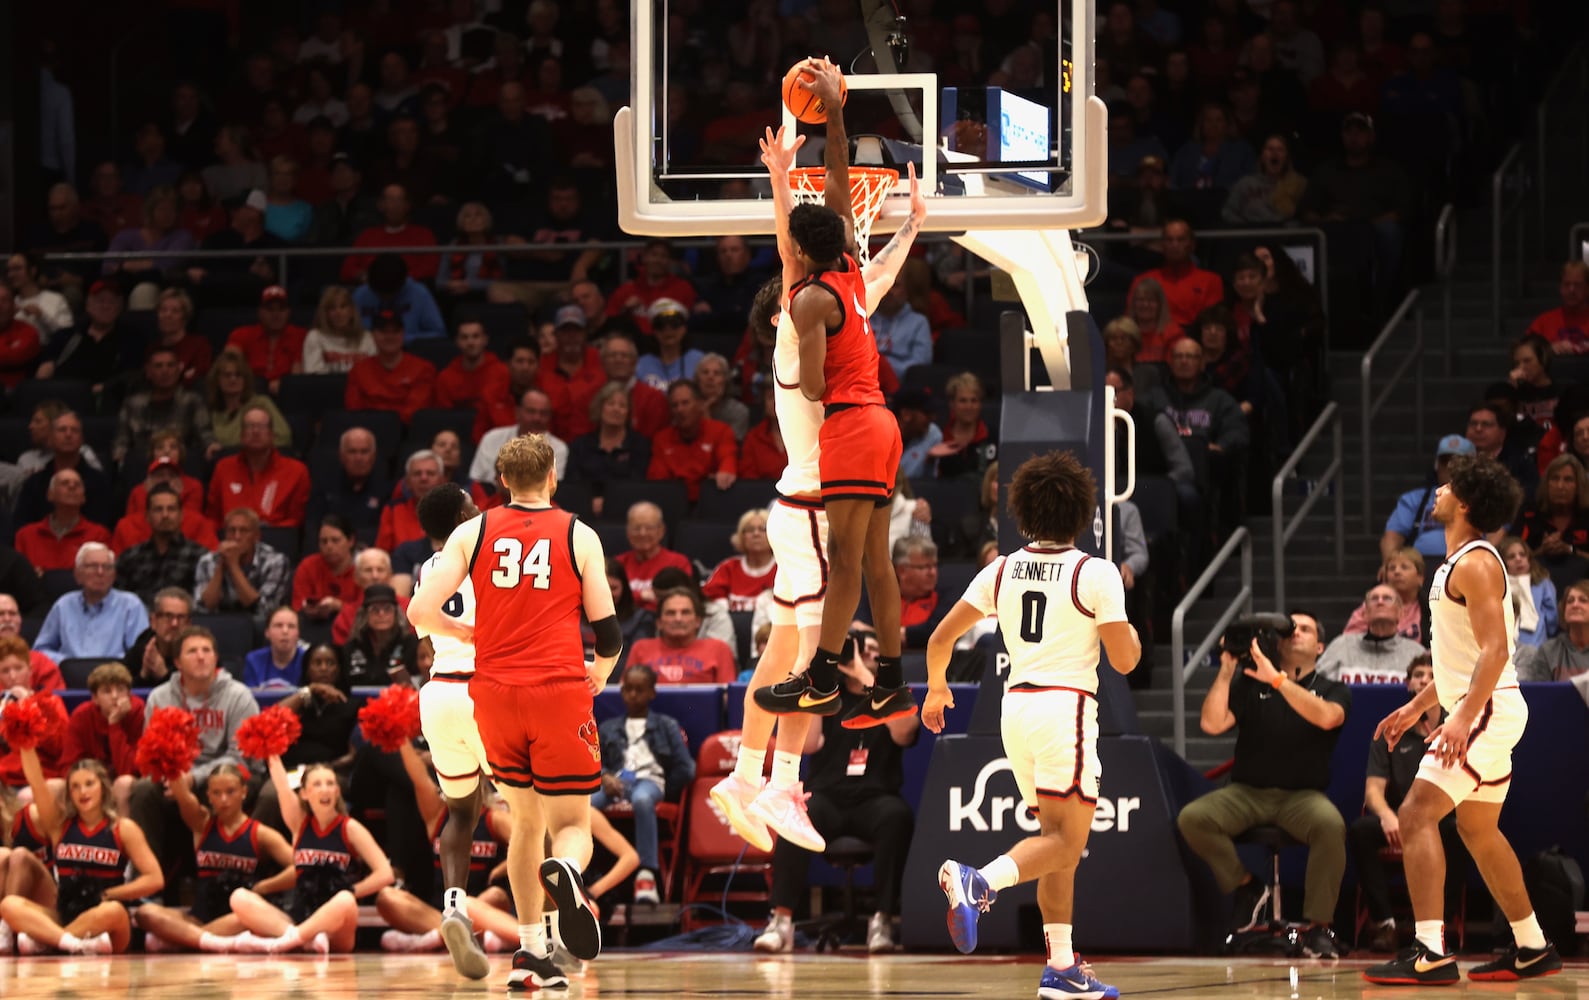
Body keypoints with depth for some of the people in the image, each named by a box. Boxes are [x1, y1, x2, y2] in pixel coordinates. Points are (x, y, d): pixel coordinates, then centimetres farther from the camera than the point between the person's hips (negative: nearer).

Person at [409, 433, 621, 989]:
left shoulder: (472, 533, 6)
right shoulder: (580, 537, 3)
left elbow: (421, 612, -2)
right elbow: (608, 632, 5)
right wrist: (601, 673, 26)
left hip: (495, 692, 2)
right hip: (560, 691, -2)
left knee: (526, 821, 19)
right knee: (571, 824, 1)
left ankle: (531, 953, 13)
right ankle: (565, 869, -37)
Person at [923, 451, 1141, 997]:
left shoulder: (1001, 571, 8)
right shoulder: (1096, 573, -6)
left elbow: (940, 638, 9)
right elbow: (1123, 660, -7)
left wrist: (937, 689, 28)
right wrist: (1135, 640, 17)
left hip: (1016, 706, 6)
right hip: (1066, 706, -6)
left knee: (1058, 839, 14)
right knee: (1066, 841, -9)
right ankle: (978, 881, -35)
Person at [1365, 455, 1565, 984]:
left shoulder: (1476, 563, -15)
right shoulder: (1457, 564, 17)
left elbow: (1494, 650, -24)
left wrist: (1463, 717, -32)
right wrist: (1416, 707, 26)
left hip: (1488, 711, -11)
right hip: (1480, 710, 11)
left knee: (1416, 816, -16)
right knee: (1478, 831, 19)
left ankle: (1429, 954, -22)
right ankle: (1532, 949, 25)